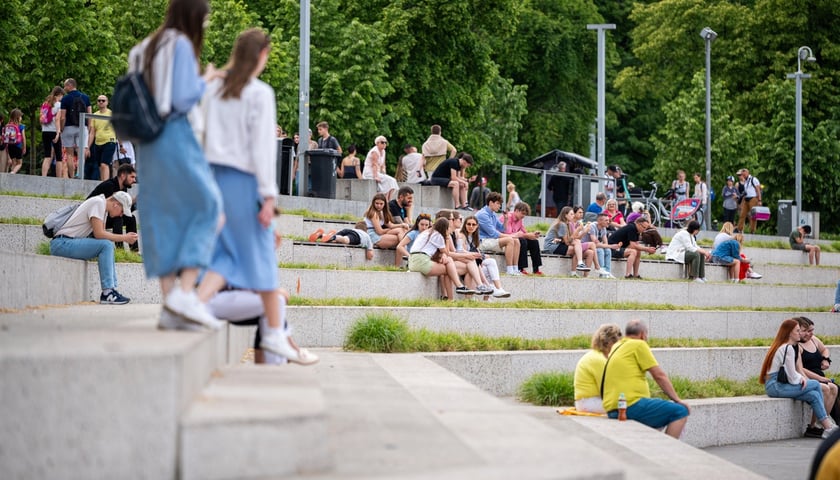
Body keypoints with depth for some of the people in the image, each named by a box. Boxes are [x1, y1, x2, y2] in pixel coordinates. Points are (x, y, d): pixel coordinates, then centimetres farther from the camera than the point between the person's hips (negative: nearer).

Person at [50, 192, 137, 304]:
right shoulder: (98, 202, -12)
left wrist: (125, 237, 1)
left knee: (108, 246, 11)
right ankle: (107, 293, -22)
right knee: (106, 245, -21)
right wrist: (124, 238, -12)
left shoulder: (103, 206, 17)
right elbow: (99, 234, -19)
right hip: (62, 243, -10)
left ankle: (112, 289, 3)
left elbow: (102, 234, 13)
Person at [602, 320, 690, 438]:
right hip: (631, 405, -9)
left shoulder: (616, 347, 21)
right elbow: (659, 375, -4)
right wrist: (677, 399, 3)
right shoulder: (638, 345, -3)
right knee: (680, 412, -9)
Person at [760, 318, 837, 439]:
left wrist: (801, 378, 2)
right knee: (815, 385, -9)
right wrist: (801, 379, 7)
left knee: (814, 395, -5)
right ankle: (828, 424, -4)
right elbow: (793, 377, -13)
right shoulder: (788, 348, -13)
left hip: (774, 385, 9)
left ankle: (828, 427, -11)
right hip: (775, 387, -9)